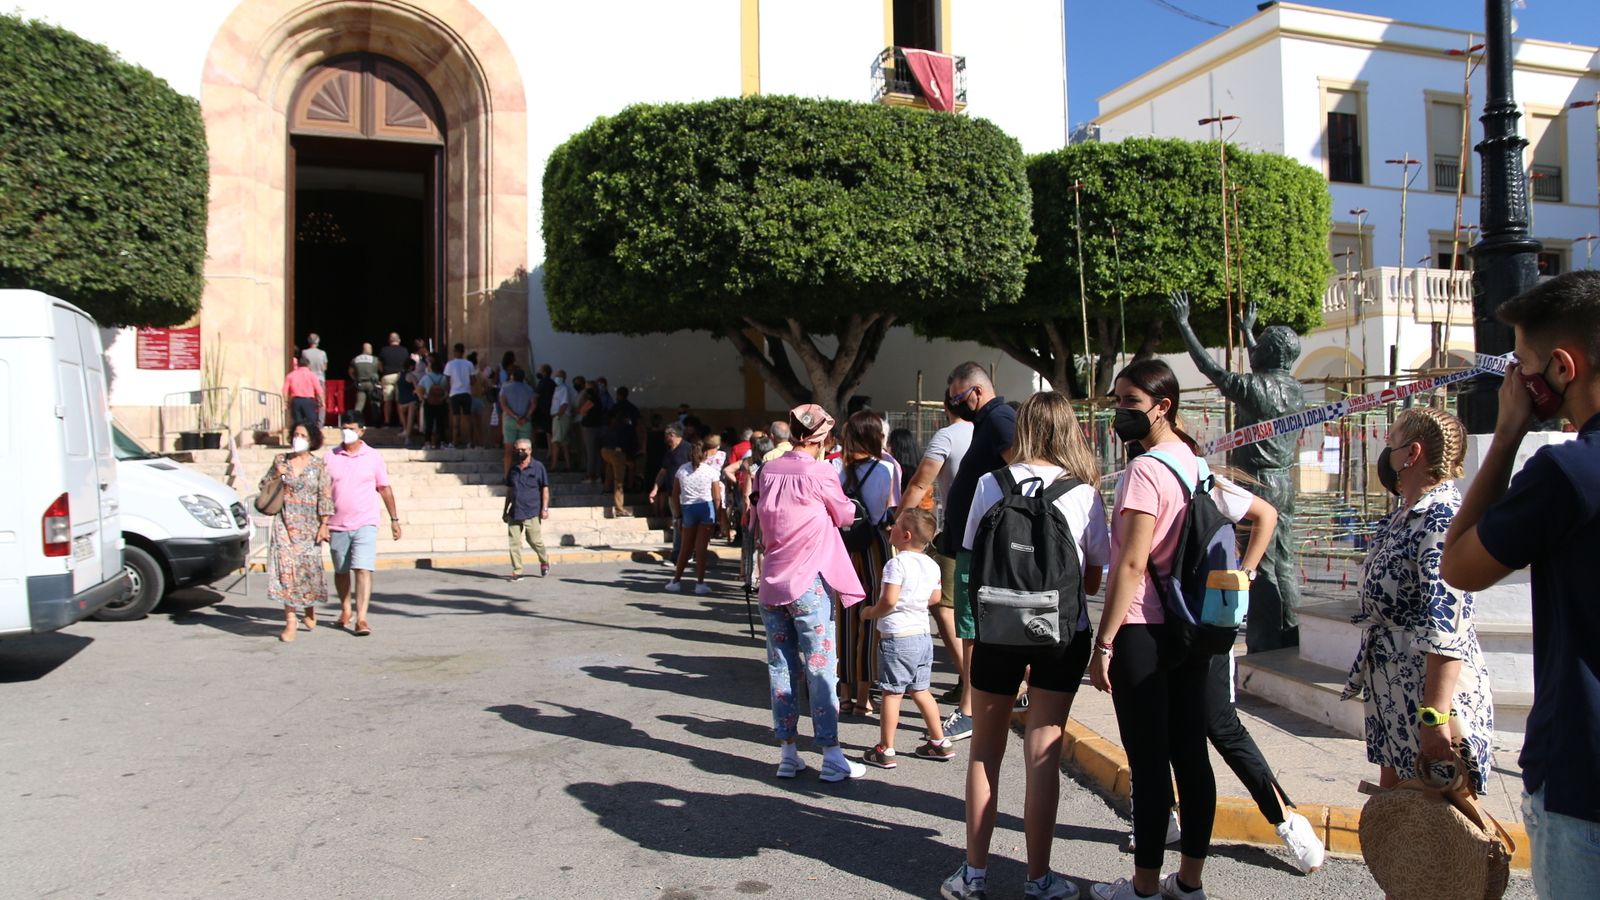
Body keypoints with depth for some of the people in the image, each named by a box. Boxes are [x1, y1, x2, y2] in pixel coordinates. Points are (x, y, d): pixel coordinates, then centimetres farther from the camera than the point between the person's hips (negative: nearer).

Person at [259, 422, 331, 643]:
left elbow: (325, 497, -2)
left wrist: (324, 525, -9)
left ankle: (310, 609, 27)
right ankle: (290, 621, -5)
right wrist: (276, 476, -6)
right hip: (285, 522, 1)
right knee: (286, 566, -7)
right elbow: (263, 487, 14)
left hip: (309, 525, -1)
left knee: (309, 566, -1)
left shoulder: (319, 466, 2)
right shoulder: (280, 460, 8)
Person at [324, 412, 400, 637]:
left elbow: (385, 489, 8)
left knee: (363, 570, -14)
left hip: (365, 524, -2)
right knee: (341, 570, 15)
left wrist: (394, 519, 9)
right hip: (337, 525, 2)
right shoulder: (330, 458, 3)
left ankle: (361, 619, -17)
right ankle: (345, 610, 36)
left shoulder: (373, 457, 2)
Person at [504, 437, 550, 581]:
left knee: (535, 540, -1)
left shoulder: (538, 467, -1)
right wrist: (505, 510, 18)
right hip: (514, 512, 4)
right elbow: (509, 490, 19)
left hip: (532, 512, -4)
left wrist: (545, 508, -7)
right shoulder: (513, 468, 12)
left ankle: (544, 561, 27)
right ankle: (517, 571, 5)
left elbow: (545, 488, 0)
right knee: (514, 542, -1)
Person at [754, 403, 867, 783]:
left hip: (771, 583, 5)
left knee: (781, 667, 9)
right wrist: (848, 503, 23)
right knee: (820, 670, 0)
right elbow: (845, 515, 3)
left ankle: (787, 754, 14)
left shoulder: (768, 471, 4)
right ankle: (831, 757, 4)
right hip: (809, 584, -5)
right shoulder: (819, 473, -11)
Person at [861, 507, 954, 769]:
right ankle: (940, 743, 23)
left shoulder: (897, 563, -17)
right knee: (919, 690, 18)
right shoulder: (931, 565, 6)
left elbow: (889, 600, -23)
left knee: (891, 693, 0)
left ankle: (885, 750, 6)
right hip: (923, 635, 8)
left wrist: (870, 613, -7)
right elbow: (935, 597, 16)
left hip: (896, 637, -8)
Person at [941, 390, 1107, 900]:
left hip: (998, 630, 0)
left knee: (985, 750, 13)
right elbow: (1093, 581, -1)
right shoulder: (1084, 492, -6)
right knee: (1043, 755, 8)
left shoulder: (990, 484, -5)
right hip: (1062, 634, 0)